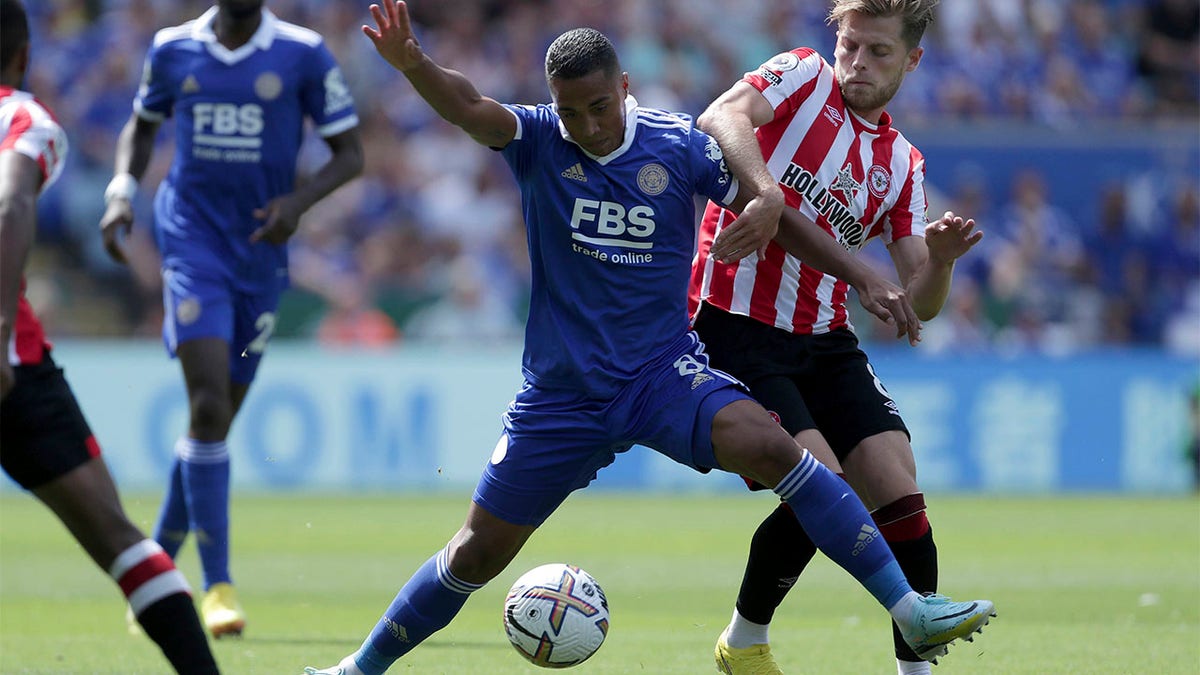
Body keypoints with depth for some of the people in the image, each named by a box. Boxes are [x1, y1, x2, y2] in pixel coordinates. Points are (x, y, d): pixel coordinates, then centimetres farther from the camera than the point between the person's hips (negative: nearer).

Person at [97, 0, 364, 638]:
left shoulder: (303, 54, -2)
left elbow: (349, 152, 1)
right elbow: (142, 125, 20)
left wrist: (300, 200, -17)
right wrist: (122, 191, 2)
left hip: (261, 248, 1)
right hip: (192, 236, -1)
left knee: (216, 418, 8)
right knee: (208, 405, -17)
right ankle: (218, 586, -16)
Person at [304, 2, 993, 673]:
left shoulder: (681, 145, -5)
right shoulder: (539, 141, -7)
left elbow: (760, 206, 7)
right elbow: (472, 109, -27)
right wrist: (412, 63, -47)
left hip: (664, 373, -1)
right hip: (560, 393, 1)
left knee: (770, 446, -27)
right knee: (479, 552, 6)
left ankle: (910, 611, -25)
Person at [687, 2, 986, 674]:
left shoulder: (902, 164, 14)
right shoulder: (804, 76, 1)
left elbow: (919, 303, 11)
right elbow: (721, 118, -21)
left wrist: (940, 260, -11)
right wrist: (764, 191, -38)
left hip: (826, 340, 6)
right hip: (737, 328, -6)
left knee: (901, 501, -8)